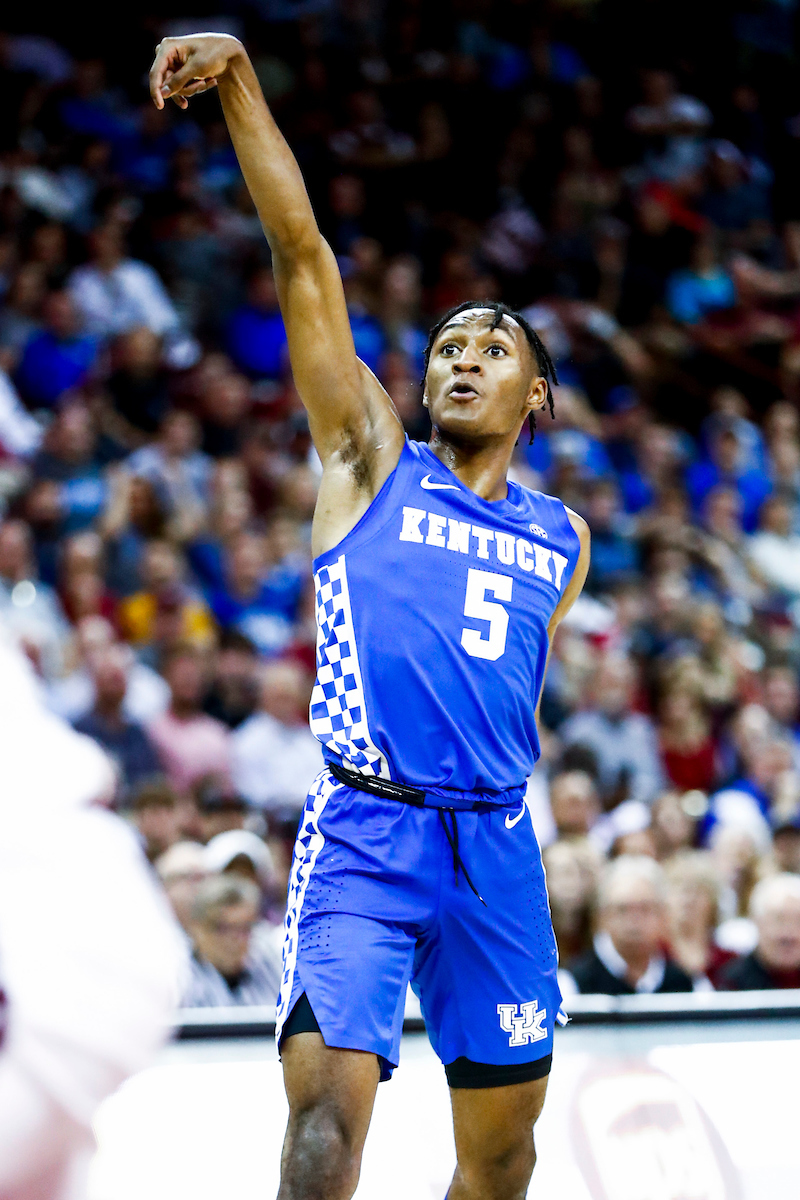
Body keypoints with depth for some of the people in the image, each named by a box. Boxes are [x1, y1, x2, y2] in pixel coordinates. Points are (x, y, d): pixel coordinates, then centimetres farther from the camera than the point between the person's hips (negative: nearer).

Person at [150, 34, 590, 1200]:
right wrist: (238, 77, -10)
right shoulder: (371, 461, 5)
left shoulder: (563, 537, 14)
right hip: (363, 832, -4)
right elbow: (302, 250, -3)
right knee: (329, 1104, -20)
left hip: (495, 845, 4)